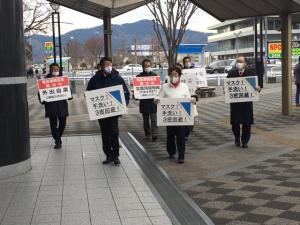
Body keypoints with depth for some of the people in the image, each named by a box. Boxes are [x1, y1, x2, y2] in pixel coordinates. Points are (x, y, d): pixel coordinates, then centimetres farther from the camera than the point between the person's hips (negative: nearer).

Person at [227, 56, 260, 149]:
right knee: (235, 122, 3)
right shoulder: (231, 73, 4)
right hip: (235, 101, 0)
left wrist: (258, 88, -19)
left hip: (247, 101, 0)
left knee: (247, 122, 2)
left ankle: (245, 141, 14)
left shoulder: (250, 72, 3)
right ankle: (237, 139, 25)